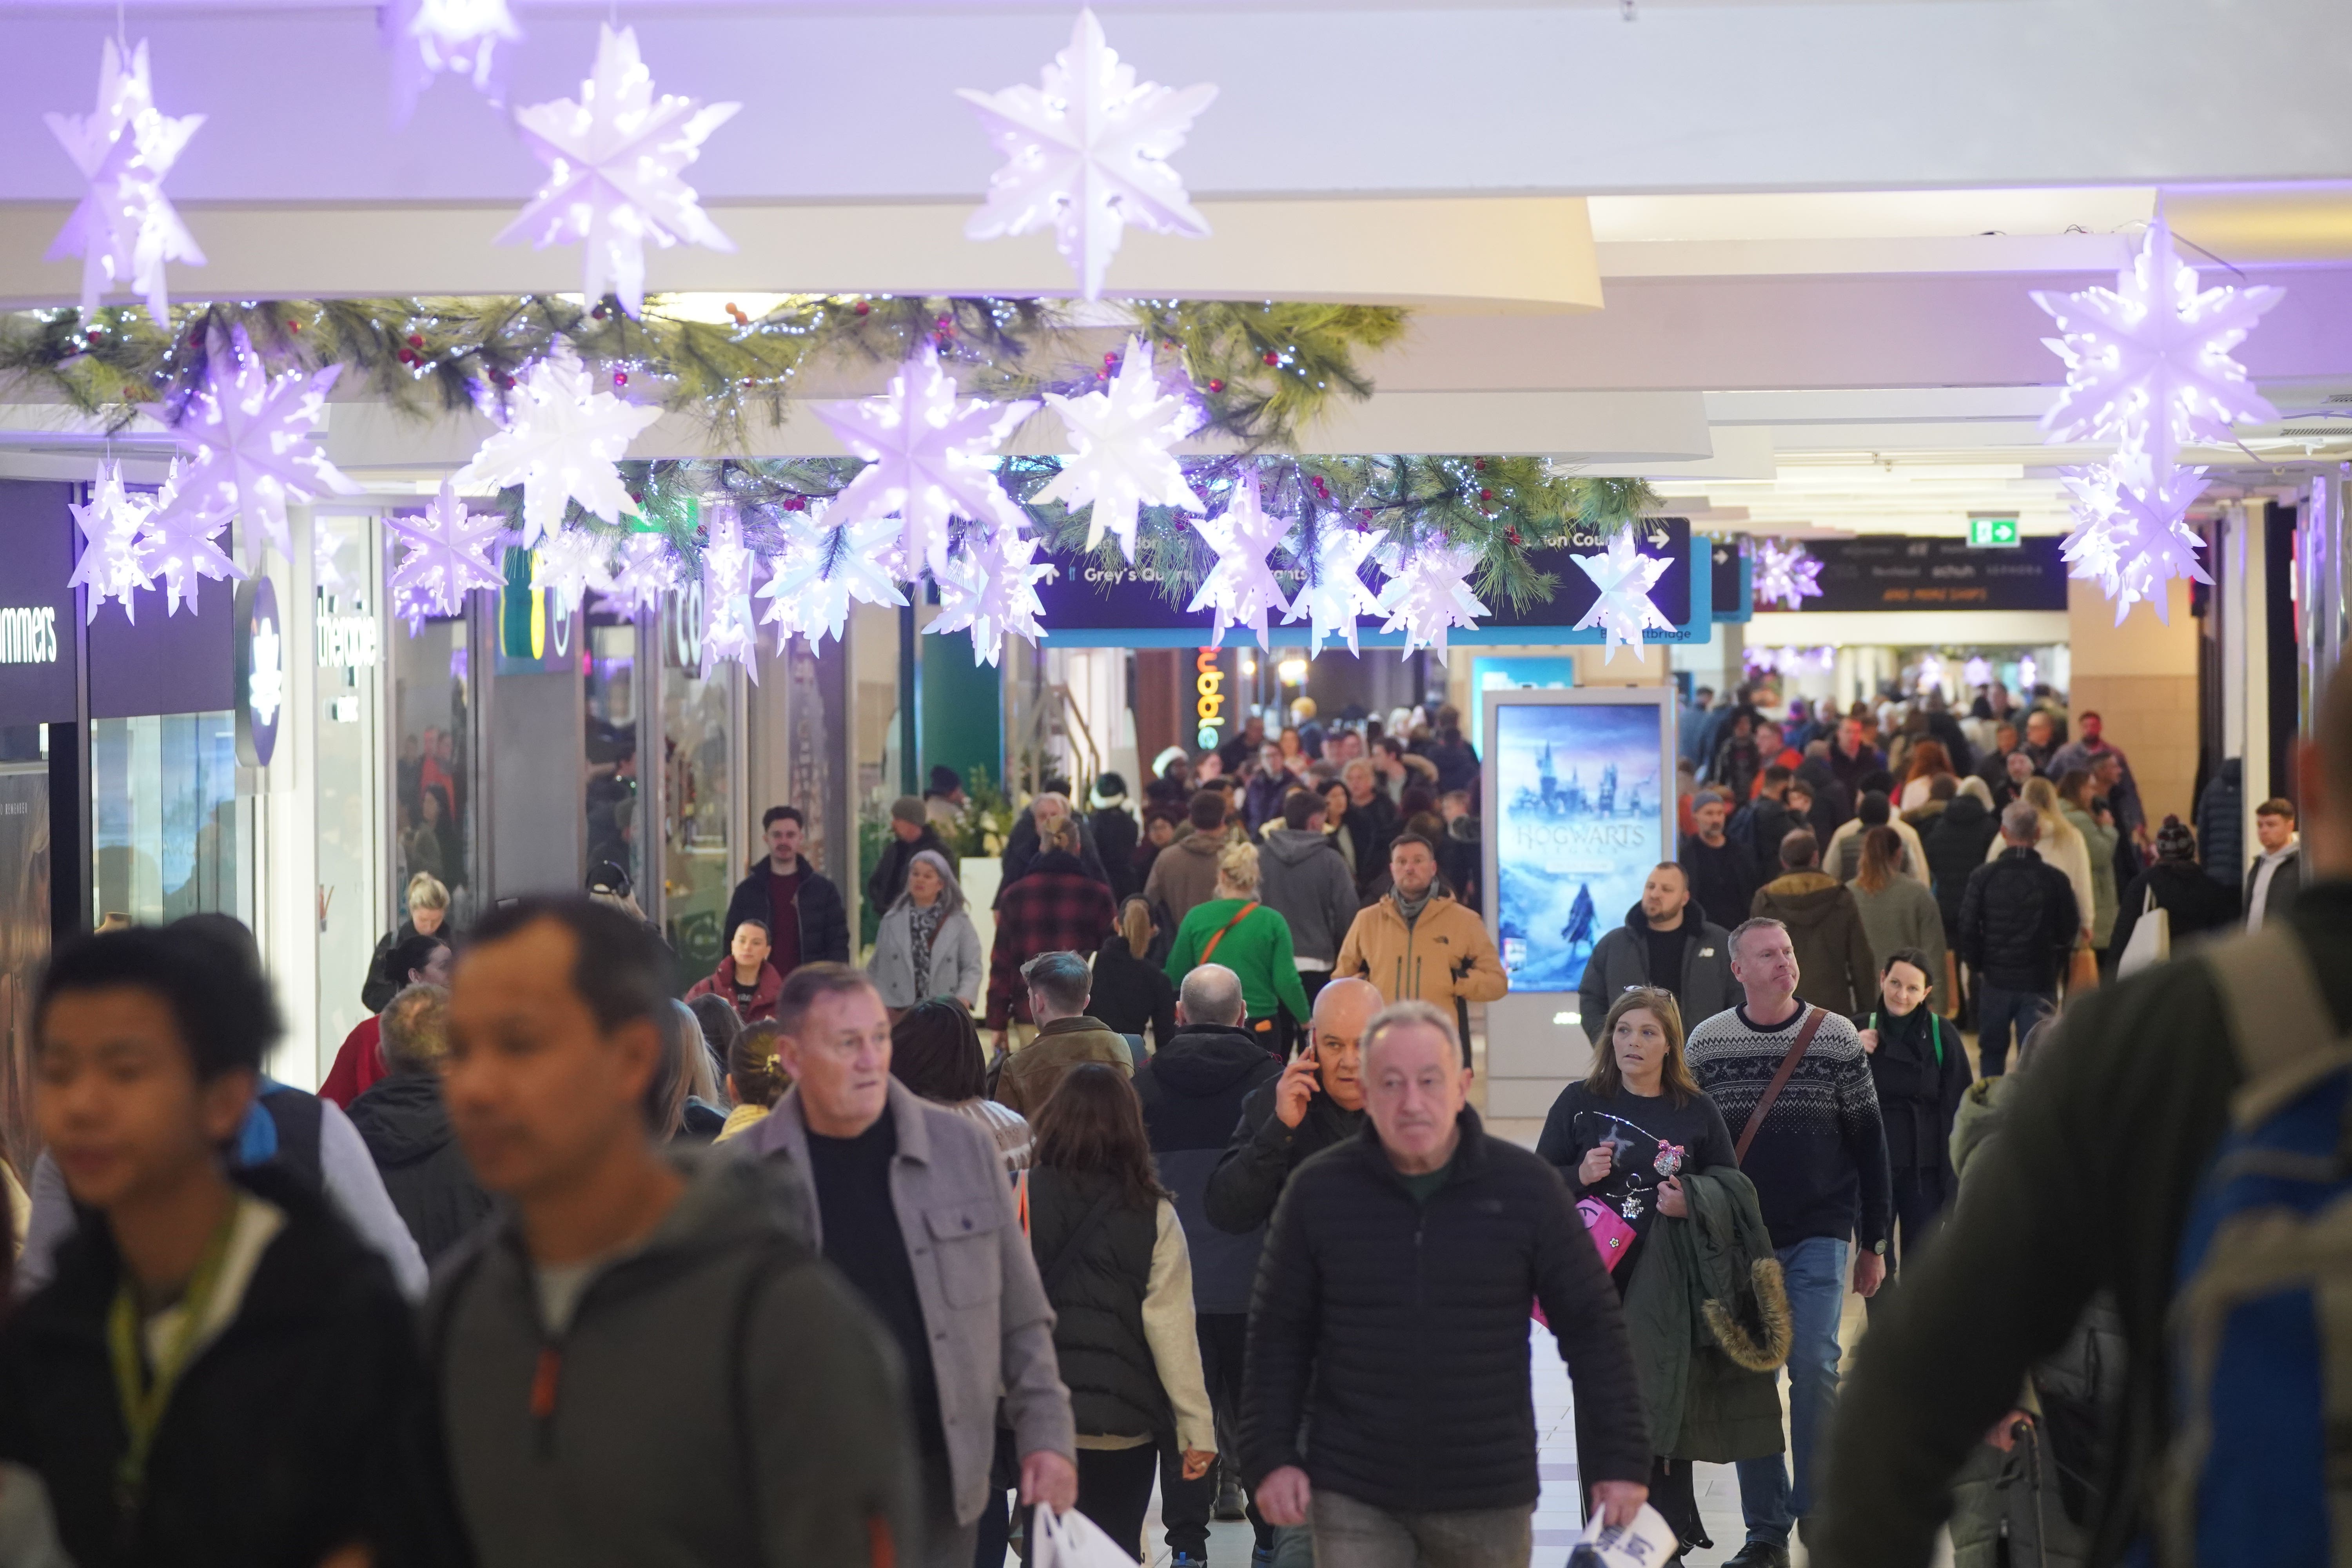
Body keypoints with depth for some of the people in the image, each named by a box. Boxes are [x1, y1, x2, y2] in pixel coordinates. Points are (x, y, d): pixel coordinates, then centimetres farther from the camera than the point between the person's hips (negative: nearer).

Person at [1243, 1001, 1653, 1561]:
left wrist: (1620, 1462, -3)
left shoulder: (1527, 1188, -3)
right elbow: (1278, 1337, 6)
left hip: (1489, 1499, 0)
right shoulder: (1318, 1194, -1)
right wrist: (1270, 1457, -2)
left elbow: (1592, 1326, 1)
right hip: (1353, 1496, 0)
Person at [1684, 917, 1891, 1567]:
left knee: (1814, 1367, -11)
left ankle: (1816, 1509, 4)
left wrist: (1873, 1243, 5)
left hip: (1820, 1238, -1)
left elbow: (1869, 1143, 5)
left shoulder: (1837, 1037, 0)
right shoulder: (1706, 1043, 2)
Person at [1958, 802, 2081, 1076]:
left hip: (1995, 981, 1)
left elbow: (1968, 929, -6)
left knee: (1992, 1054, 16)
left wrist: (1977, 965, 11)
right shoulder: (2056, 880, -7)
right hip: (2040, 982, -1)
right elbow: (2069, 931, 0)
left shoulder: (1982, 877, -7)